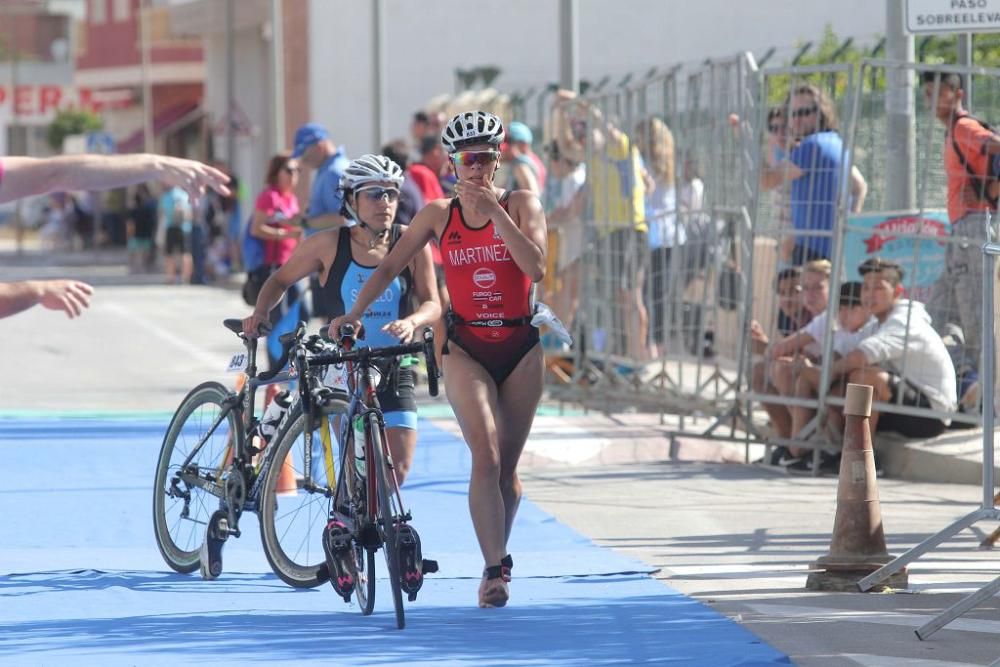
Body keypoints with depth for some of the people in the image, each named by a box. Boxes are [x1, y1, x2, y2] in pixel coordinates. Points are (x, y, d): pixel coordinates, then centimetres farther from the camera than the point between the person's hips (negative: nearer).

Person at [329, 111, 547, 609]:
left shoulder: (521, 205, 0)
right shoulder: (438, 215, 3)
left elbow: (536, 267, -16)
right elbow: (390, 266, 7)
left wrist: (494, 211, -19)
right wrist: (353, 313, -5)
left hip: (519, 347, 1)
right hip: (466, 347, -1)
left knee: (507, 466, 8)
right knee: (486, 457, -18)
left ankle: (496, 562, 25)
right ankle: (496, 569, -22)